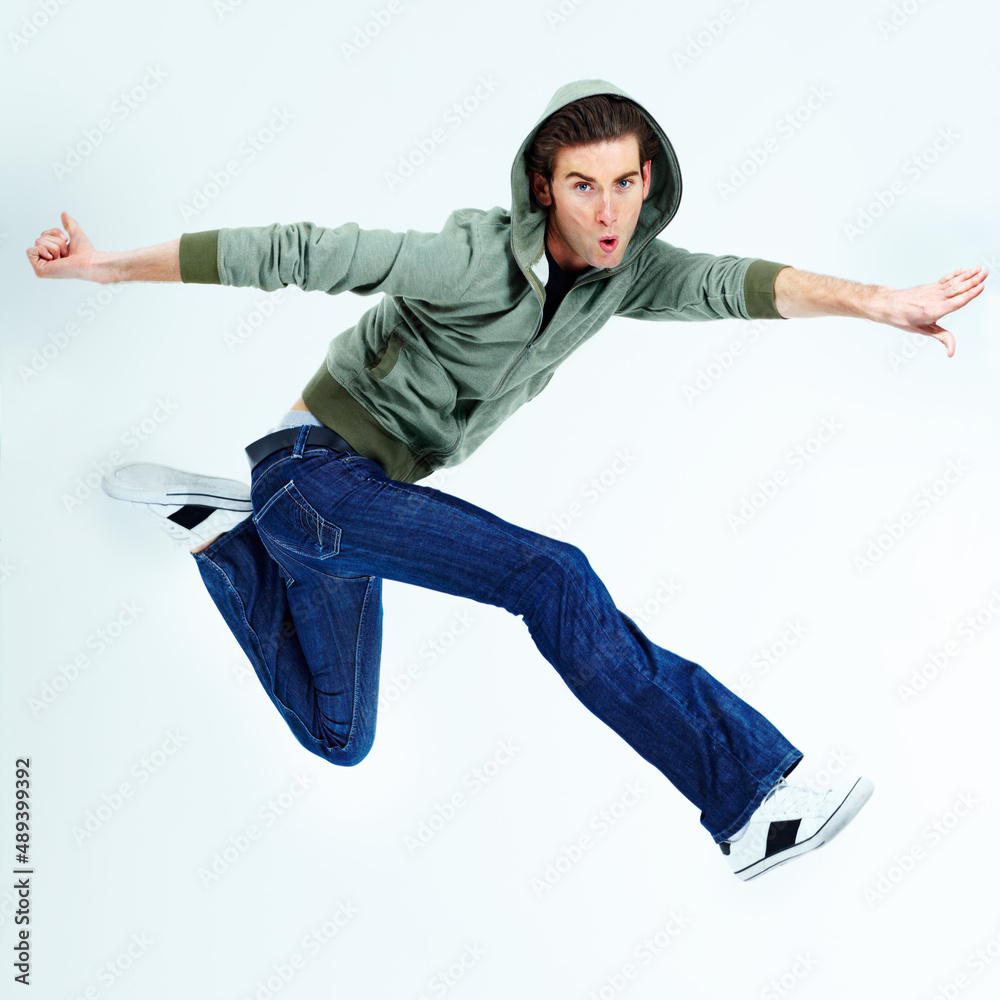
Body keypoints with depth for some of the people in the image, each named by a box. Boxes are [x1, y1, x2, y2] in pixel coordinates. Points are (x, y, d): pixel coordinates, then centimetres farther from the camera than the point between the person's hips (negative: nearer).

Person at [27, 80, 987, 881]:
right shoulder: (476, 259, -25)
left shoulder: (624, 270, -5)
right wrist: (107, 266, -19)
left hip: (360, 492, 8)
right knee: (552, 578, -27)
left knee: (338, 738, 23)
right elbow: (302, 253, -23)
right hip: (316, 470, -8)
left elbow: (728, 282, -21)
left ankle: (219, 525, 30)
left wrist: (875, 299, -35)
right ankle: (750, 794, -22)